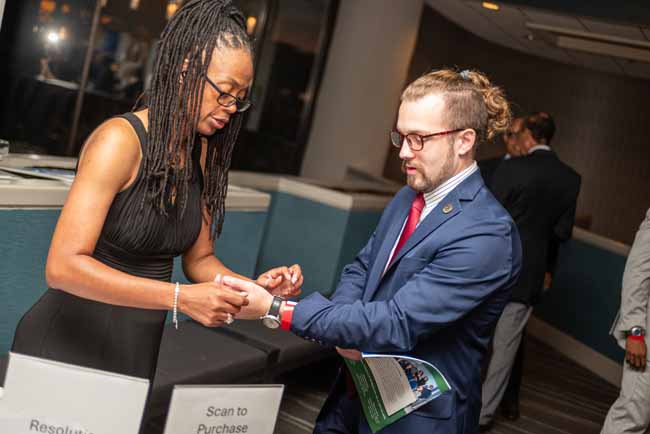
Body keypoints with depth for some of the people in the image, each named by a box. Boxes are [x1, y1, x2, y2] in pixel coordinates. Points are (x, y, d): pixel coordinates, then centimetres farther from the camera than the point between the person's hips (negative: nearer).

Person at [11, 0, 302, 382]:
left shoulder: (203, 154, 2)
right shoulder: (120, 140, -19)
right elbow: (63, 266, -25)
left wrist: (254, 286, -10)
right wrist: (181, 298, -30)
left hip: (139, 348, 6)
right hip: (72, 343, -6)